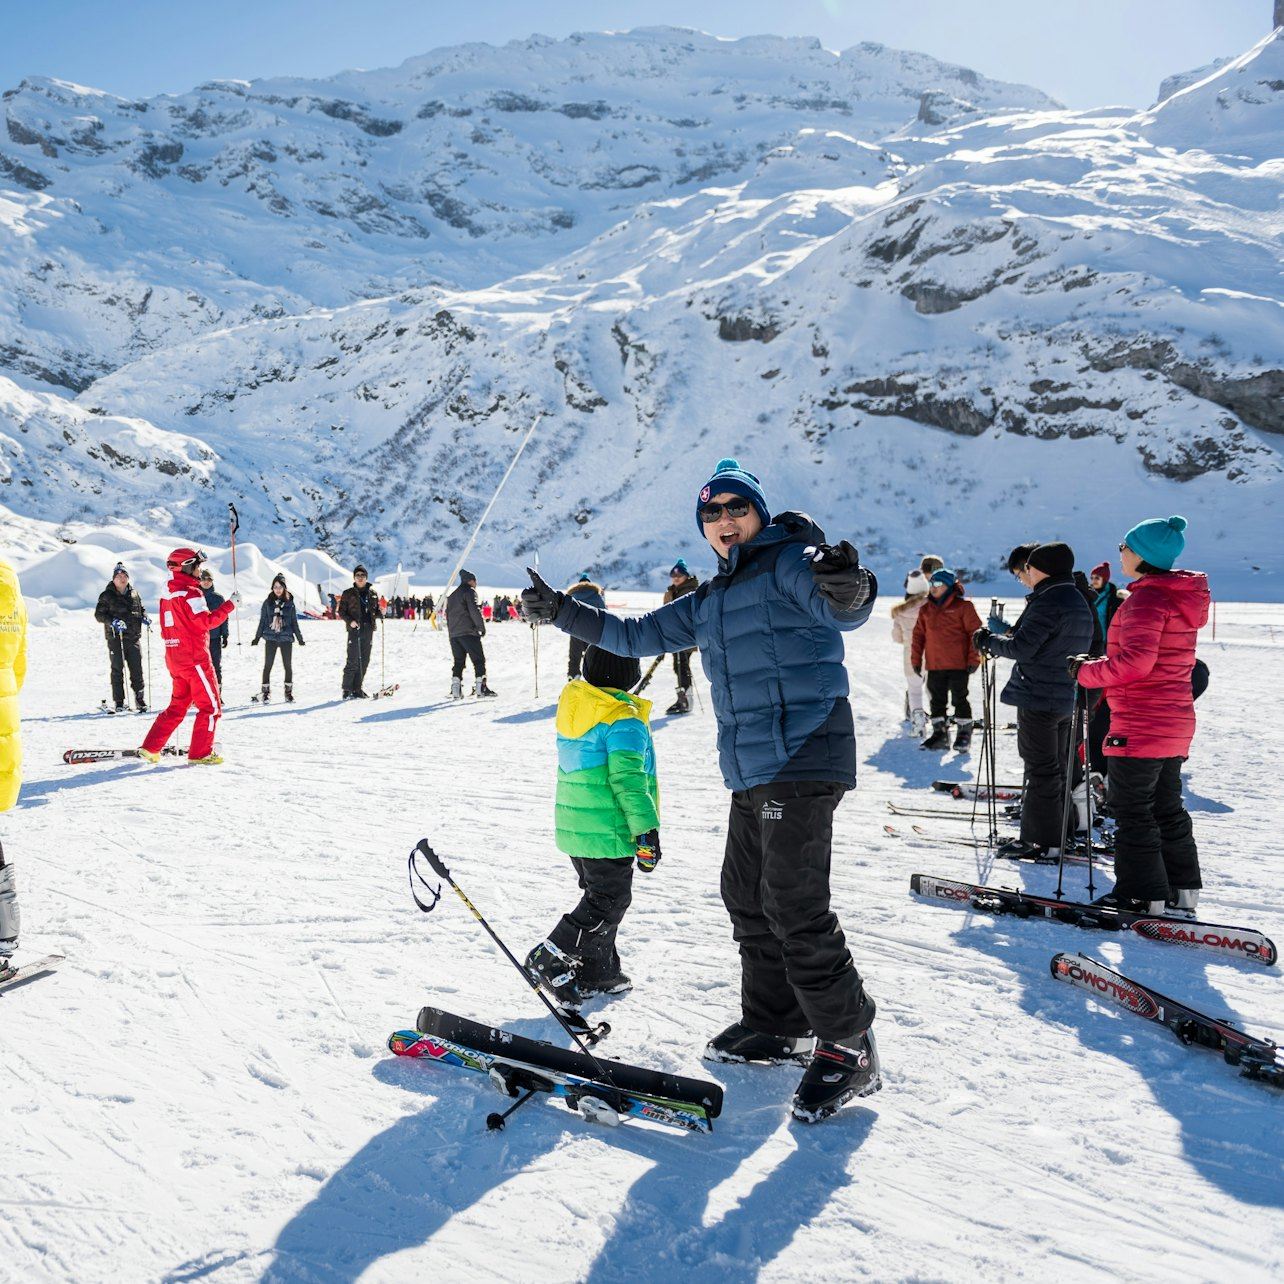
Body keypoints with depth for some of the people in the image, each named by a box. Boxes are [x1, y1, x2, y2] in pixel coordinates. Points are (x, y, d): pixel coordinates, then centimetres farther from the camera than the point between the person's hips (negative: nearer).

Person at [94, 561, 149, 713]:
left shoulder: (134, 594, 12)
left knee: (137, 669, 2)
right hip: (115, 638, -3)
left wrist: (144, 617, 3)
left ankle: (140, 700, 9)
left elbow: (141, 609, 25)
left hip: (133, 637, 3)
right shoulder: (107, 595, 1)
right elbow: (99, 614, -1)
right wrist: (113, 621, -17)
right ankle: (118, 702, 7)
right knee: (117, 670, 2)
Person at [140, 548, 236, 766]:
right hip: (195, 658, -9)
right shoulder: (191, 593, -15)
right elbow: (206, 621, -22)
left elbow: (165, 629, 19)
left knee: (178, 705, 17)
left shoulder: (167, 595, 13)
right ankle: (200, 753, 0)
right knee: (211, 706, 0)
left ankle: (151, 747, 14)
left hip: (174, 657, 9)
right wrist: (230, 605, -17)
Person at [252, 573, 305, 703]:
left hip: (286, 638, 0)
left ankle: (289, 692, 13)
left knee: (288, 665, 4)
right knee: (268, 665, 1)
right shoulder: (268, 602, 3)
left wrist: (299, 637, 11)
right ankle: (266, 692, 9)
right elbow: (262, 621, 9)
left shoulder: (289, 602, 4)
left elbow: (294, 621, 10)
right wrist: (257, 637, 9)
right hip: (271, 638, 0)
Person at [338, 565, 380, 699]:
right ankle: (347, 690, -4)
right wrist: (350, 621, -14)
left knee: (364, 661, 6)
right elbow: (341, 611, 3)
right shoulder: (348, 593, 3)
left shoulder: (372, 593, 13)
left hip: (368, 629, 4)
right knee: (353, 661, -9)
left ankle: (357, 689, 13)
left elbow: (376, 610, 20)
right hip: (355, 629, -4)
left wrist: (379, 612, -3)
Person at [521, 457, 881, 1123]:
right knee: (747, 895, 14)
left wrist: (847, 591, -50)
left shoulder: (790, 562, -6)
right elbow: (638, 635, 26)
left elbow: (835, 607, -26)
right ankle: (776, 1025, 29)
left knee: (793, 903, -12)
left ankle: (848, 1048, 2)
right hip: (751, 770, 9)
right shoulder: (709, 602, 19)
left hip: (803, 757, -9)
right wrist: (562, 612, 23)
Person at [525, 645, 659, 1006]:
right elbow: (627, 780, -21)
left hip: (573, 824, 9)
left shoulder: (572, 707, 7)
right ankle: (550, 958, -2)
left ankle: (596, 973, 26)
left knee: (598, 894, 19)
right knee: (609, 901, 2)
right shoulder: (623, 721, -18)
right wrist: (647, 831, -17)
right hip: (608, 830, -9)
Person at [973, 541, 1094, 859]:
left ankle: (1045, 840, 1)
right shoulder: (1080, 602, 14)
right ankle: (1057, 836, 24)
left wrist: (989, 640, -4)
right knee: (1057, 768, 16)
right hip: (1065, 699, 10)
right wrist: (1003, 635, 11)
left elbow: (1022, 647, -20)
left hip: (1038, 698, -10)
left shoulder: (1047, 602, -17)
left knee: (1041, 770, -4)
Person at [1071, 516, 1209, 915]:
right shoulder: (1182, 597, 13)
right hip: (1175, 722, 10)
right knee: (1167, 808, 18)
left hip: (1140, 725, -10)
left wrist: (1086, 671, -13)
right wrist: (1101, 668, 12)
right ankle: (1182, 890, 26)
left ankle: (1142, 896, 6)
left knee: (1132, 811, 0)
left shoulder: (1147, 598, -17)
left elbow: (1135, 659, -27)